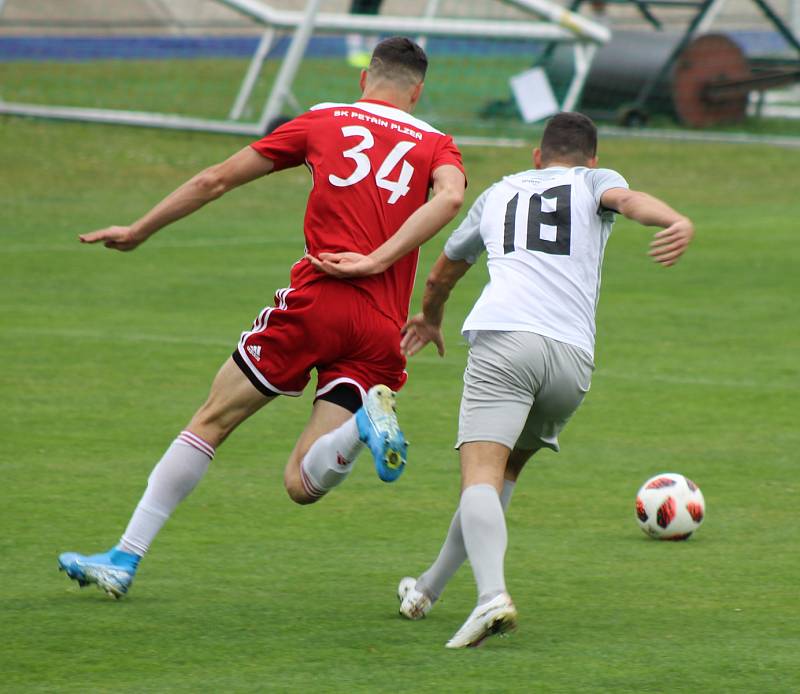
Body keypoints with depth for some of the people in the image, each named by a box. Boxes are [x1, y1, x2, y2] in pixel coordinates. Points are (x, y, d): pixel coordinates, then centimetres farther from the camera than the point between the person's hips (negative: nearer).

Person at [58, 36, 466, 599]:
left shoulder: (324, 121, 16)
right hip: (382, 327, 1)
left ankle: (125, 558, 11)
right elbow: (451, 195, -9)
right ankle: (369, 420, -26)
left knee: (212, 420, 13)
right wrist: (375, 262, -12)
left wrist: (138, 232, 30)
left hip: (318, 300, -1)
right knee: (303, 485, 4)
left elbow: (217, 180, 19)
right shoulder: (436, 145, 16)